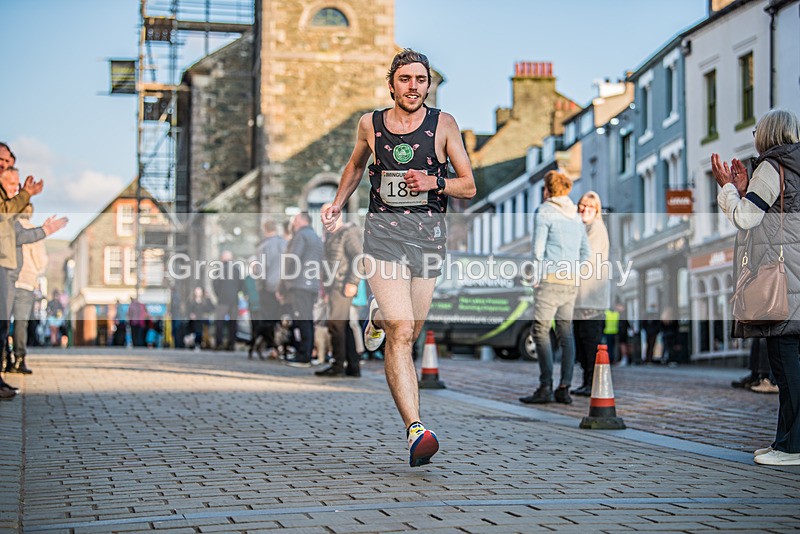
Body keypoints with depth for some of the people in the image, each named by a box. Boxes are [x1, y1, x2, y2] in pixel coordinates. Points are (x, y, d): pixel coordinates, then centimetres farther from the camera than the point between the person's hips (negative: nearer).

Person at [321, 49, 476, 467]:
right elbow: (356, 165, 28)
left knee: (407, 333, 11)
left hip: (428, 233, 1)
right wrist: (338, 204, 16)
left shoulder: (443, 124, 3)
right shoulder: (370, 124, 7)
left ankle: (380, 317, 48)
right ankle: (415, 430, -22)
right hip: (383, 232, -1)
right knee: (401, 333, -18)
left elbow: (469, 186, 4)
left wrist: (434, 183, -13)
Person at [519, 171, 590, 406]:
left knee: (540, 330, -5)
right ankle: (564, 388, 4)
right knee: (565, 332, 7)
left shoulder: (544, 212, -4)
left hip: (550, 279, -7)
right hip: (571, 282, 7)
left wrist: (536, 278, -4)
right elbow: (585, 252, 19)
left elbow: (538, 248, -10)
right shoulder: (575, 216, 17)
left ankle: (545, 387, -11)